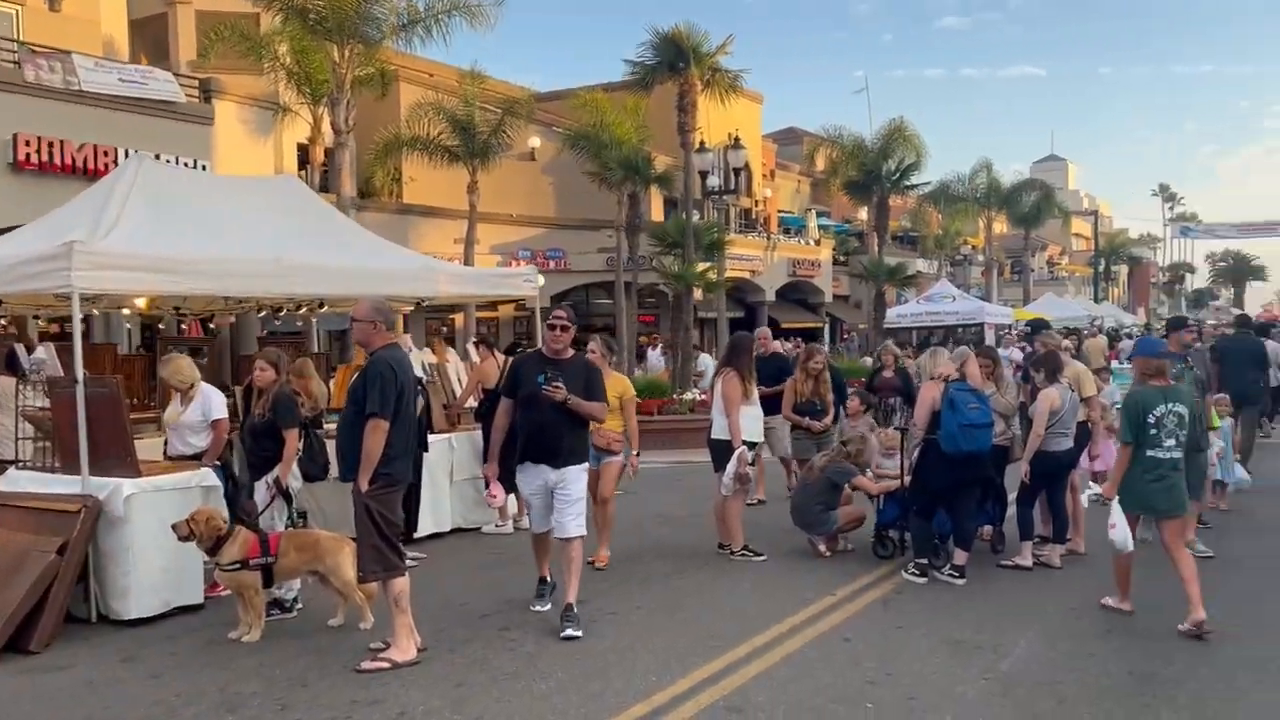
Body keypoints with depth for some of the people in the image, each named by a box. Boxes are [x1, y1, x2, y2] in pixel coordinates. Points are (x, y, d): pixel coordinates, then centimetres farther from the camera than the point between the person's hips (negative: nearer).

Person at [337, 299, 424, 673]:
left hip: (377, 475, -11)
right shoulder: (396, 359, 15)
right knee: (390, 556, 16)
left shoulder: (381, 364, -18)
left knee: (385, 559, -6)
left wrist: (363, 478, -20)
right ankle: (407, 633, 23)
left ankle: (403, 645, -2)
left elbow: (378, 424, -24)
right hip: (389, 472, 11)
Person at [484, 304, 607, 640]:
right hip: (530, 464, 2)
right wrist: (492, 458, 3)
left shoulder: (586, 368, -2)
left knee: (572, 534, -7)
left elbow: (601, 413, -6)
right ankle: (544, 580, 44)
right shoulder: (523, 364, 1)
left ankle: (570, 606, -7)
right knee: (540, 528, 20)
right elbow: (505, 411, 4)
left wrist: (569, 399, -23)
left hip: (571, 465, -2)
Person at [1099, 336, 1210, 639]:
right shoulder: (1184, 393, 2)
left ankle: (1123, 599, 30)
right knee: (1177, 547, 6)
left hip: (1136, 483, -4)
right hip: (1172, 483, 5)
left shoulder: (1137, 396, -15)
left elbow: (1128, 446, -14)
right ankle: (1197, 611, -7)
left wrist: (1112, 483, -8)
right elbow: (1182, 436, 13)